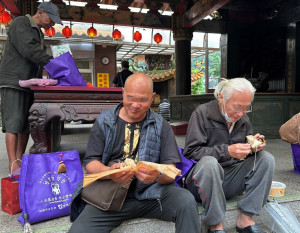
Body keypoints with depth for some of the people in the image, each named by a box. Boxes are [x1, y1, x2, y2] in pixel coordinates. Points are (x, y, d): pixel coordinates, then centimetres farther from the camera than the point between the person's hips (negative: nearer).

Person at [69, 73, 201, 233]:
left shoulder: (161, 125, 4)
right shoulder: (104, 122, 5)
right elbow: (90, 162, 3)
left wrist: (158, 175, -24)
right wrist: (110, 172, -19)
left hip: (151, 193, 1)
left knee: (186, 201, -26)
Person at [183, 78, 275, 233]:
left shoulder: (243, 120, 8)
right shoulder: (202, 113, -11)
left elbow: (245, 155, 14)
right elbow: (190, 152, -17)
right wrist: (227, 151, -25)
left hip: (229, 181, 6)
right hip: (201, 178, -5)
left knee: (266, 158, -10)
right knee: (209, 162, -37)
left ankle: (246, 219, -11)